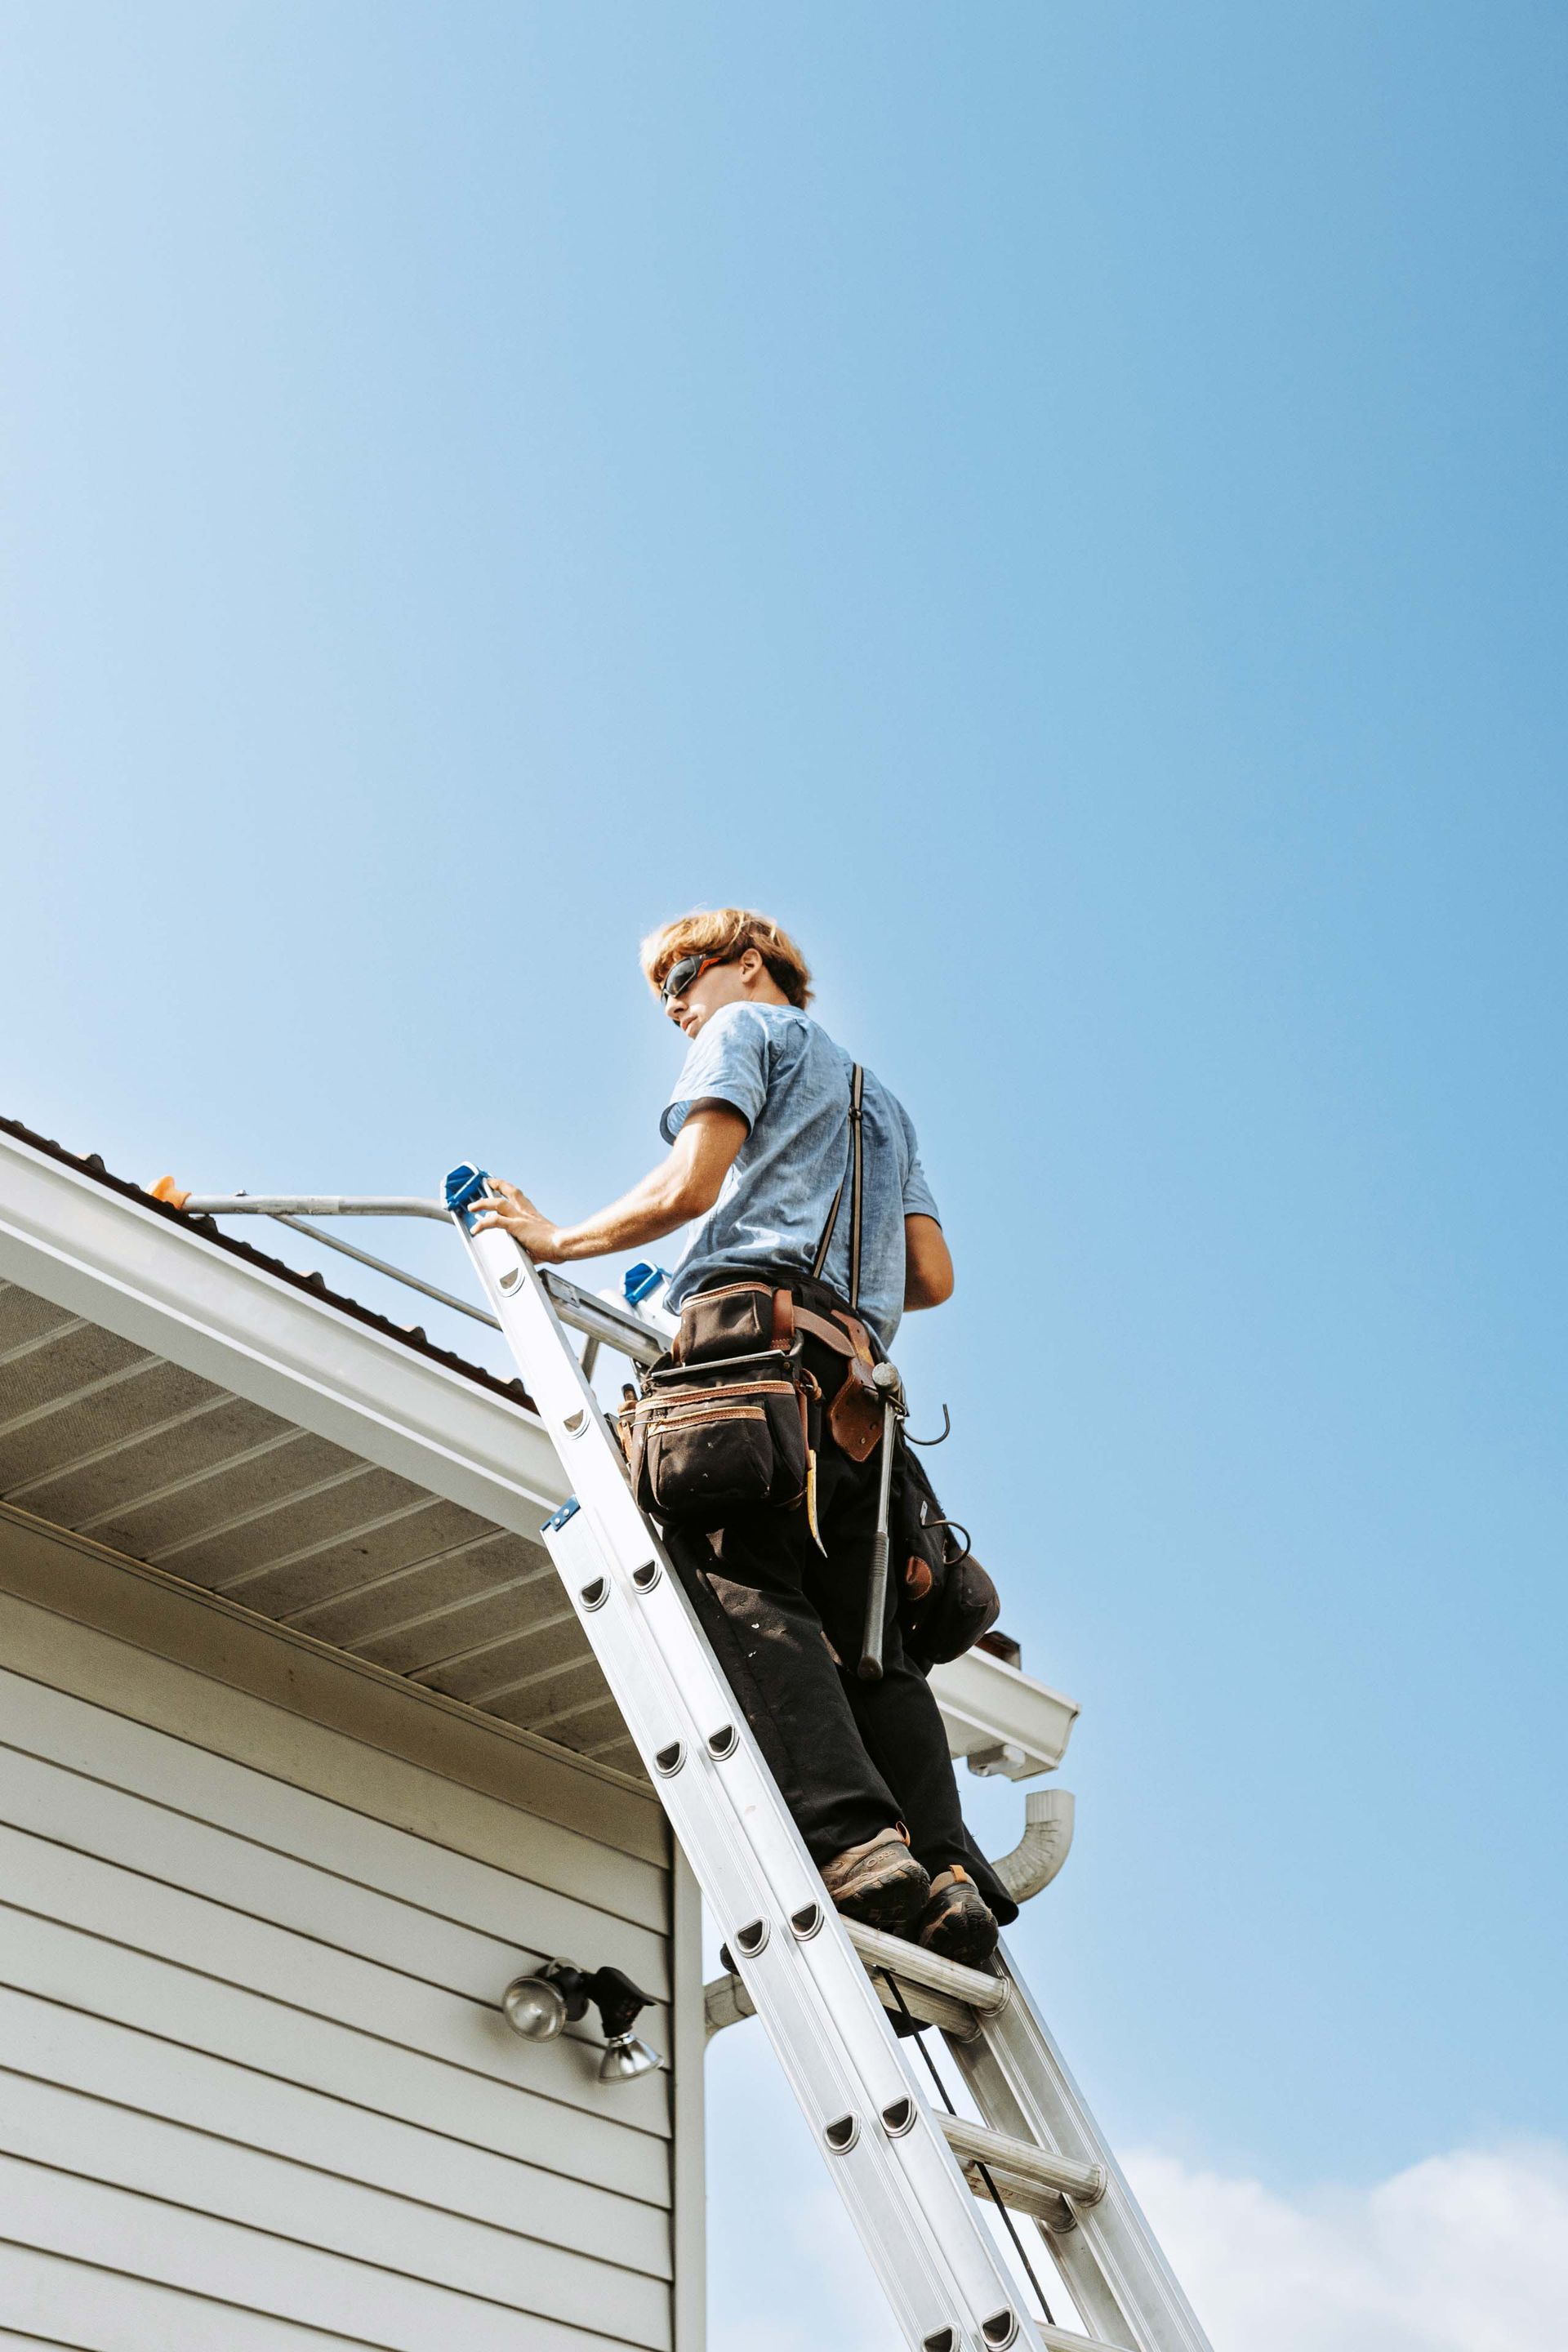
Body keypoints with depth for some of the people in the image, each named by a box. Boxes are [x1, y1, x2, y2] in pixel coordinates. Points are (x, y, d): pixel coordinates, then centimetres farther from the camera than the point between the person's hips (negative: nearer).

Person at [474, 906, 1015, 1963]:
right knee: (868, 1639, -1)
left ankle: (852, 1838, -38)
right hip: (858, 1370, 7)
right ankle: (948, 1866, -18)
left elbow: (689, 1187, -2)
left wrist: (559, 1241, 10)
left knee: (744, 1587, -20)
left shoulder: (748, 1028, 16)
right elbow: (934, 1275, 25)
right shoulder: (884, 1103, 37)